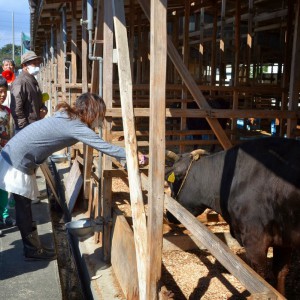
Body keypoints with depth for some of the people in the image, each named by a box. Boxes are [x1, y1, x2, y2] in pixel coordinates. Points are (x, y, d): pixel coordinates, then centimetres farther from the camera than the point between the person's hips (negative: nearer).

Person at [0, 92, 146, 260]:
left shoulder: (69, 118, 7)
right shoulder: (75, 126, -21)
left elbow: (100, 144, 13)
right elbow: (104, 146, -22)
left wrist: (124, 156, 10)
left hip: (17, 158, 9)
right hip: (17, 162, -9)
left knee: (24, 207, 16)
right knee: (24, 209, 4)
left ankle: (32, 248, 26)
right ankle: (34, 250, 17)